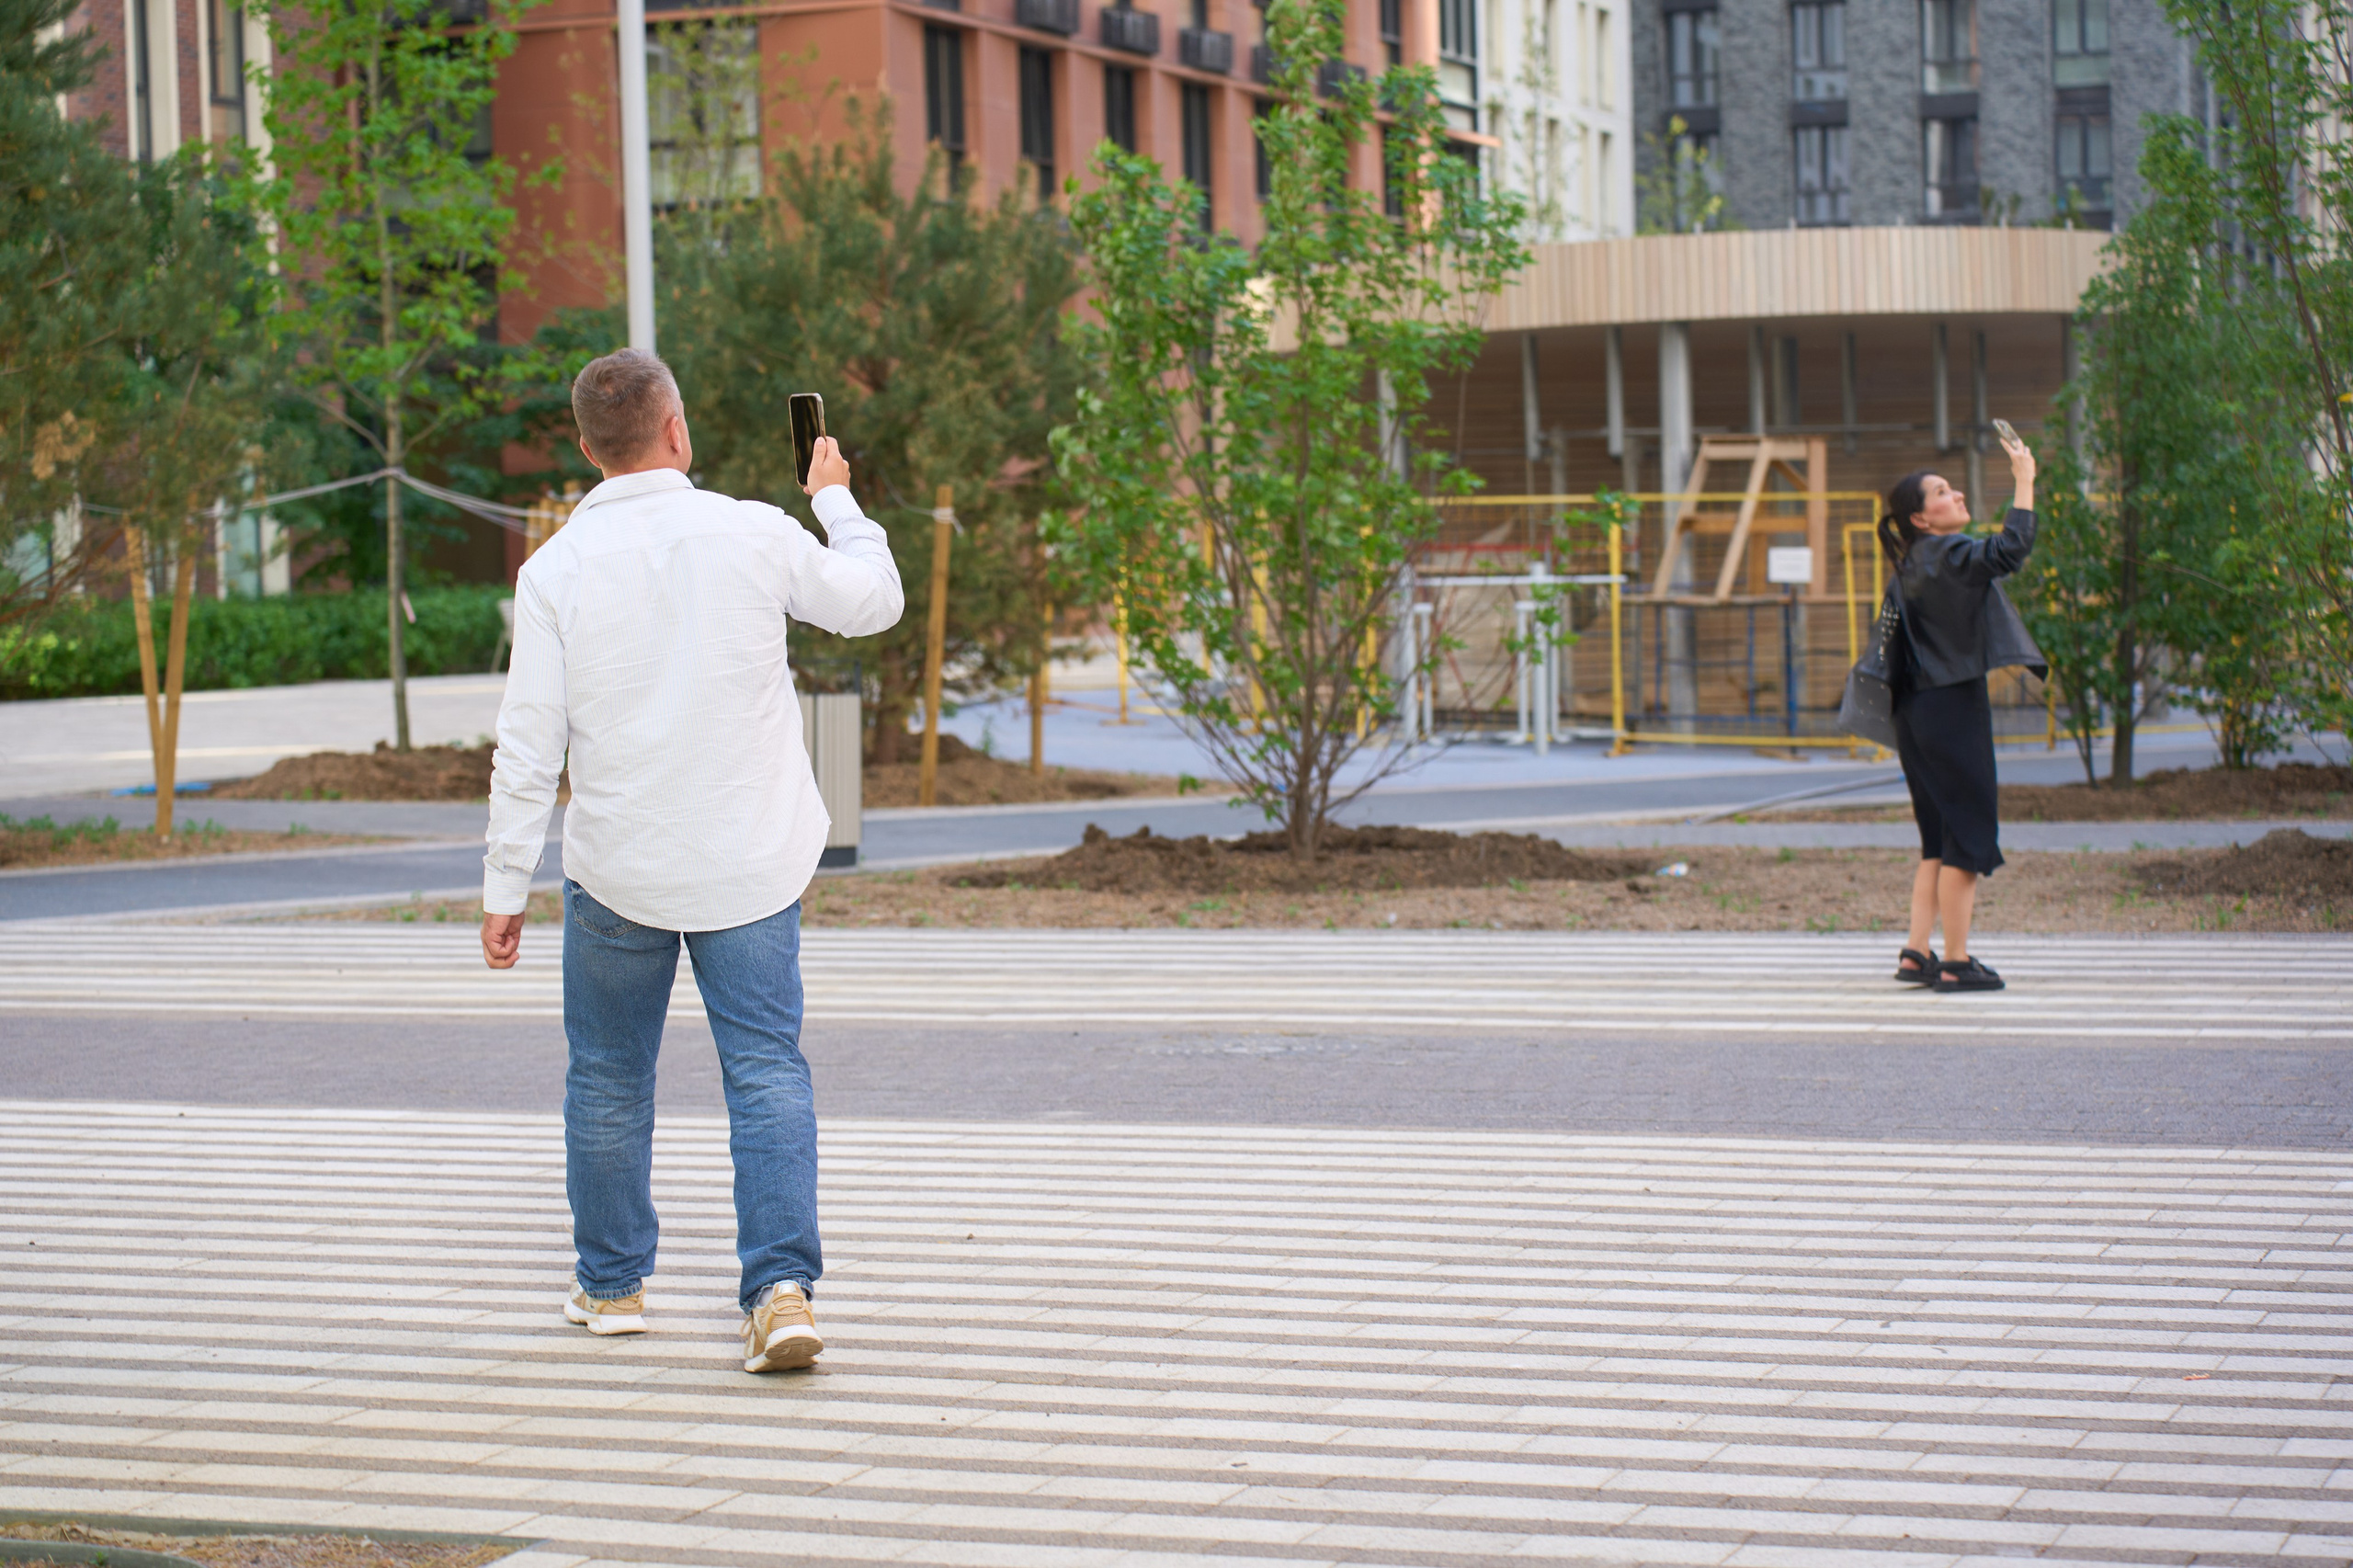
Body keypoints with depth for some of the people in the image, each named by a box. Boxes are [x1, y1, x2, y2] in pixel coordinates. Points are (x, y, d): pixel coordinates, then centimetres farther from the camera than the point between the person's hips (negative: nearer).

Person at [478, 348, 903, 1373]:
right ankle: (782, 1288, -9)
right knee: (767, 1072, 2)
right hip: (751, 867, 0)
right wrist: (837, 502, 26)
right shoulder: (755, 536, -8)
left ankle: (612, 1283, 27)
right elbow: (874, 602, 10)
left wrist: (504, 886, -1)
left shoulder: (557, 569, -8)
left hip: (617, 873, 0)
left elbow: (529, 745, -7)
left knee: (609, 1080, 16)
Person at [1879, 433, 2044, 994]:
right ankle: (1955, 961, -2)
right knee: (1968, 832, -3)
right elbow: (2010, 550, -28)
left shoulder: (1911, 566, 14)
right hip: (1953, 705, -9)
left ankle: (1916, 953, 11)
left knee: (1939, 838, 13)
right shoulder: (1949, 554, -13)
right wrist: (2024, 481, -21)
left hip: (1919, 709, 9)